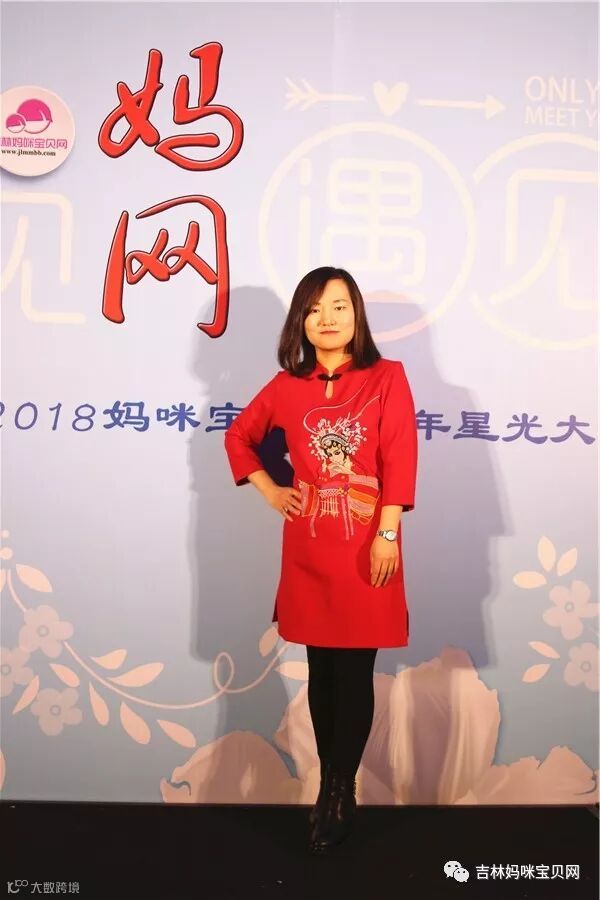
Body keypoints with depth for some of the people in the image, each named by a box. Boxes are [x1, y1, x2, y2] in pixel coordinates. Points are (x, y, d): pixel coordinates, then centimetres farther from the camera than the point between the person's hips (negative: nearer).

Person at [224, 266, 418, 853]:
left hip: (366, 547, -2)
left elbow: (399, 460, -8)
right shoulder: (286, 386, 7)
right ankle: (337, 794, 26)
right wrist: (268, 489, 9)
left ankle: (336, 794, 18)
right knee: (321, 673, 11)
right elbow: (239, 436, 21)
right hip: (308, 549, 3)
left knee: (355, 674, 4)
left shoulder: (387, 378, -1)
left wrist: (387, 533, -14)